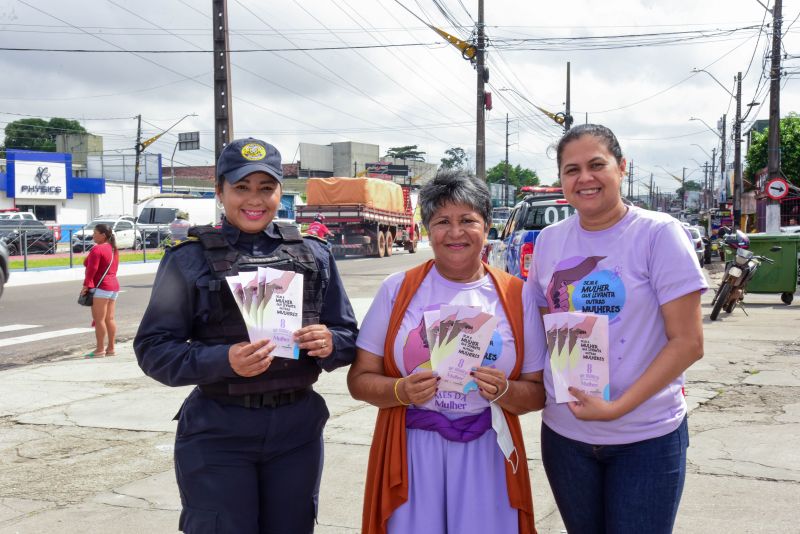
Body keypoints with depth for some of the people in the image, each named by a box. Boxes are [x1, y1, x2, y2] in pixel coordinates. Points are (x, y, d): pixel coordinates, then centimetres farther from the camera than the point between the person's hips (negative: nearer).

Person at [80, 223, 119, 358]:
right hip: (114, 286, 9)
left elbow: (92, 269, -18)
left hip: (101, 287, -9)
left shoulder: (97, 249, -12)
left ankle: (100, 349, -5)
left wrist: (86, 286, -15)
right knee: (110, 318, 9)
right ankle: (111, 348, 11)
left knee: (99, 319, -6)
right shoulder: (113, 249, 16)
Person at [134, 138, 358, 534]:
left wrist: (329, 344, -14)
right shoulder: (190, 258, -4)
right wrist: (223, 360, -23)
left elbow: (348, 335, 9)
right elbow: (153, 349, -7)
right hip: (218, 431, -3)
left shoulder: (313, 255, 5)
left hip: (297, 427, 3)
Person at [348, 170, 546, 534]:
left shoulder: (515, 296, 2)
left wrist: (503, 390, -16)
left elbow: (538, 392, 4)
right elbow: (360, 379, 1)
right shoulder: (397, 289, 1)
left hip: (487, 453, 1)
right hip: (411, 454, 0)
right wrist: (402, 391, -17)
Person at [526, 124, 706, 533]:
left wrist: (618, 406, -20)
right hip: (564, 432, 4)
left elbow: (687, 343, -13)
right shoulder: (549, 241, 4)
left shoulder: (658, 233, -10)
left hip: (647, 438, -4)